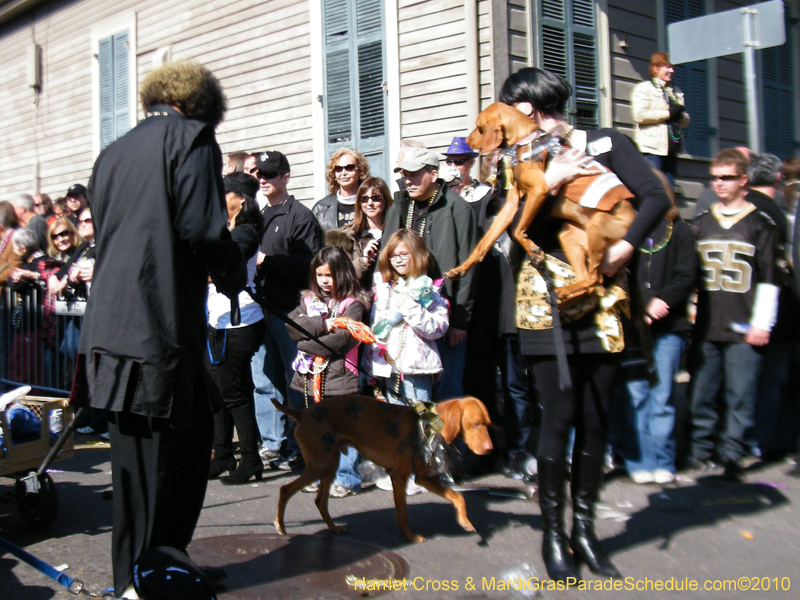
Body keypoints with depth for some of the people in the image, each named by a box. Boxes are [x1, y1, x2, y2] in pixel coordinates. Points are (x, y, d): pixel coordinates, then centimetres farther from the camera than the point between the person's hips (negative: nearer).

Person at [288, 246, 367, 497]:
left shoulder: (352, 304, -5)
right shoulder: (309, 300, 12)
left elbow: (342, 338, -17)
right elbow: (291, 324, -2)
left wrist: (306, 346, -9)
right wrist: (321, 324, -15)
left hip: (339, 377, -5)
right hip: (311, 377, 6)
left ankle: (346, 478, 10)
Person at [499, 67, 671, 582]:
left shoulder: (605, 144, 5)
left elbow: (656, 196, -6)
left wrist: (625, 247, -17)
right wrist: (547, 184, -15)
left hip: (602, 302, 1)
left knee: (596, 418, 4)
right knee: (560, 415, -5)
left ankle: (584, 529, 17)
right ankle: (554, 533, 8)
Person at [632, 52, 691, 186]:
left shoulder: (676, 92, 23)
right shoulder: (644, 88, 3)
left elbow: (686, 121, 21)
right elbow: (640, 115, -13)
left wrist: (679, 115, -3)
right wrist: (668, 113, -8)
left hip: (672, 149, 7)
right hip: (653, 149, -7)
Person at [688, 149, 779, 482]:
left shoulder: (761, 224, 5)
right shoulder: (700, 223, 14)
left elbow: (768, 279, 1)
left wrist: (761, 324, -5)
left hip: (743, 329, -3)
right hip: (706, 326, 3)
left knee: (740, 395, -2)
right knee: (701, 392, 4)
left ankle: (732, 456, 6)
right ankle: (700, 449, 16)